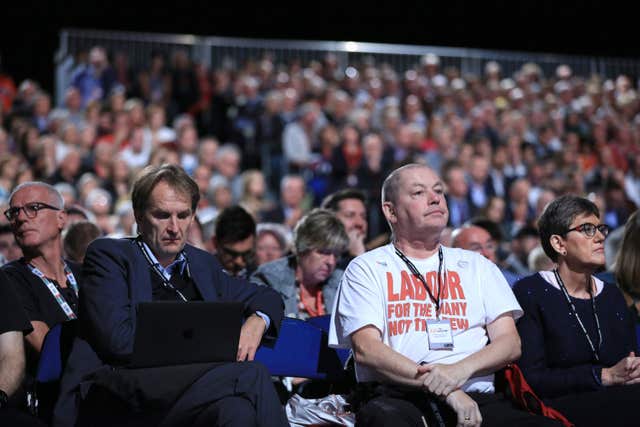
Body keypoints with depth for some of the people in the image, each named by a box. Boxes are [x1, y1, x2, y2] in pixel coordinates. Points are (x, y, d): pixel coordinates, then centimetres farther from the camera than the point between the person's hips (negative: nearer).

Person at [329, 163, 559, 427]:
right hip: (396, 397, -4)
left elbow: (510, 343, 12)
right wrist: (447, 392, -15)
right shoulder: (367, 268, 12)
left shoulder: (476, 265, 23)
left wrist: (460, 370, -11)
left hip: (474, 397, 4)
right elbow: (366, 349, -4)